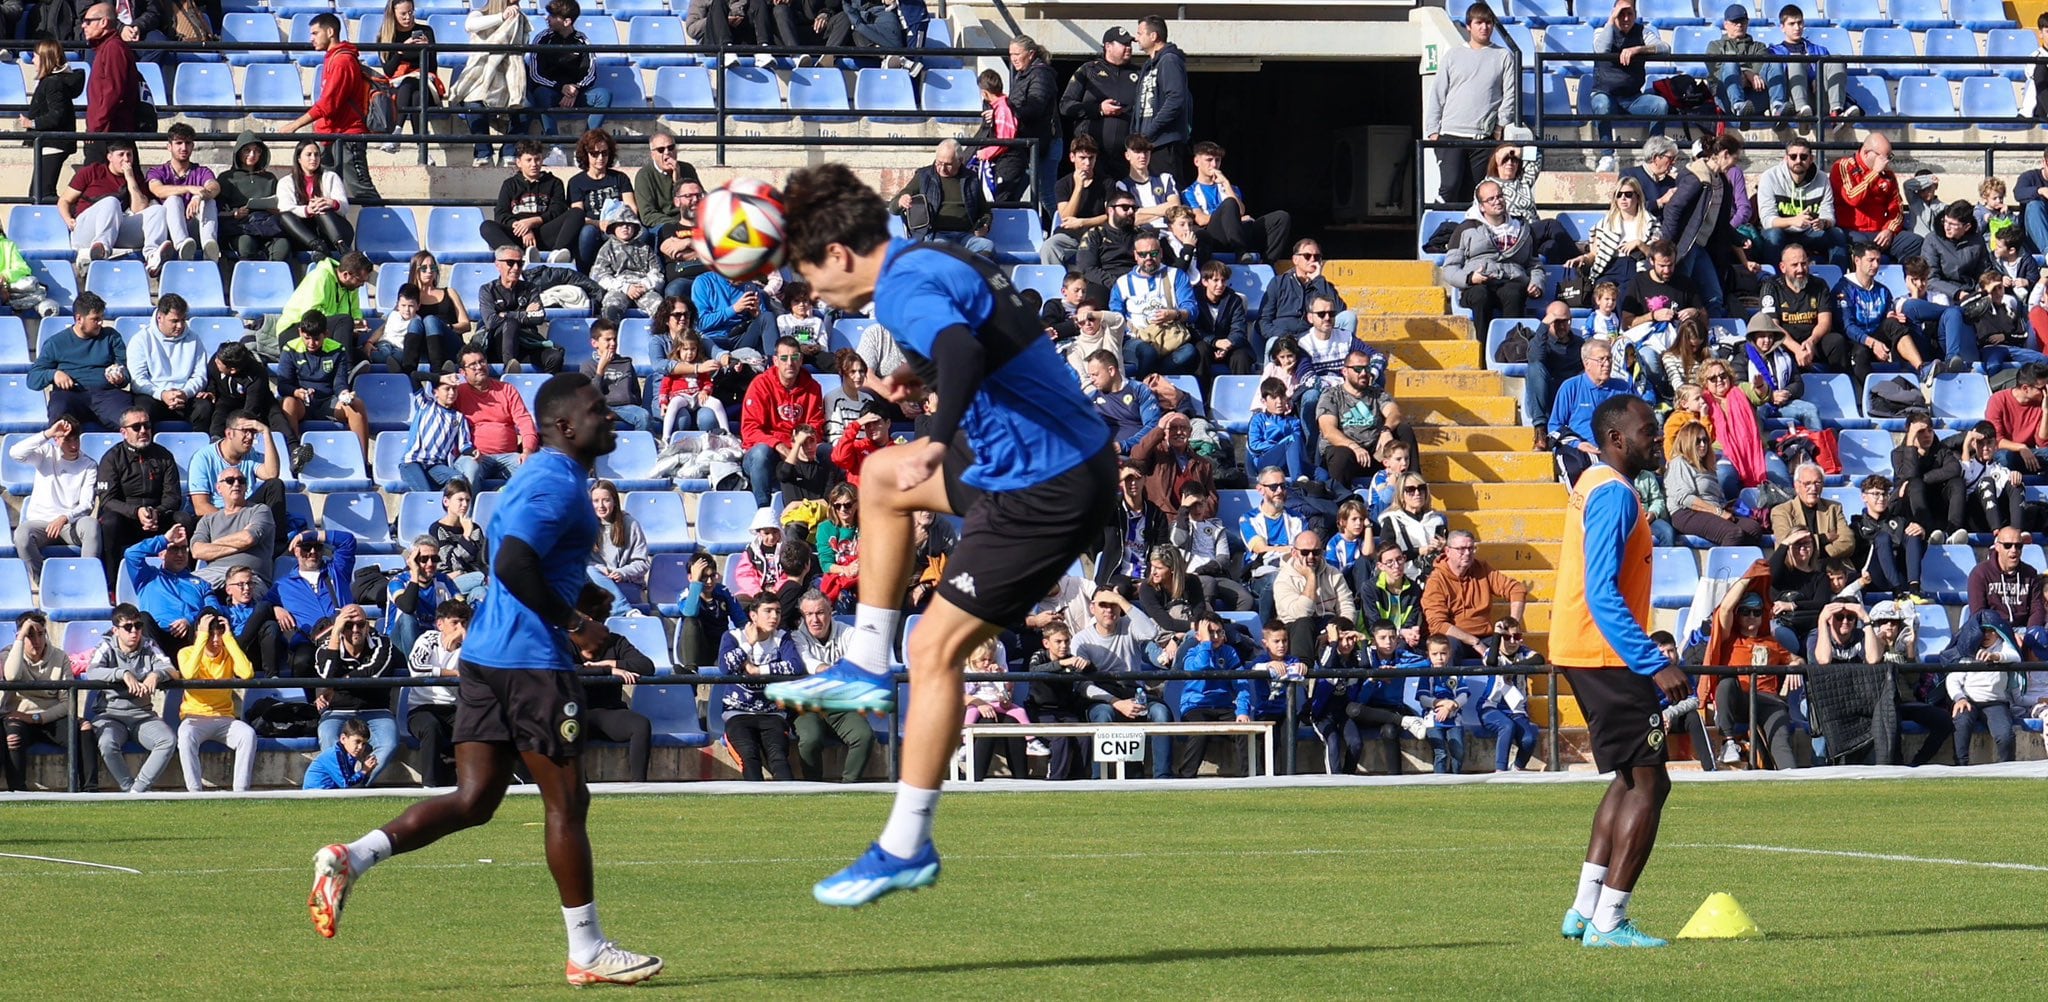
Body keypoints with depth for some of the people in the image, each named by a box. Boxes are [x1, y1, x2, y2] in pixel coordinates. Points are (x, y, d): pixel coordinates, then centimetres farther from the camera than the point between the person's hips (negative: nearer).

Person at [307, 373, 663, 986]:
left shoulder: (540, 476, 19)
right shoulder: (558, 483, -13)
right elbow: (514, 563, -25)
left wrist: (564, 620, 20)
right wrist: (573, 625, -17)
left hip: (487, 656, 10)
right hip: (533, 661, -10)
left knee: (474, 800, 5)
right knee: (566, 802, -1)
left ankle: (348, 859, -8)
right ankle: (587, 953, 5)